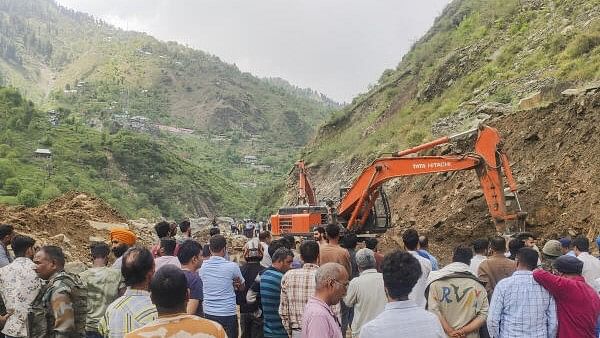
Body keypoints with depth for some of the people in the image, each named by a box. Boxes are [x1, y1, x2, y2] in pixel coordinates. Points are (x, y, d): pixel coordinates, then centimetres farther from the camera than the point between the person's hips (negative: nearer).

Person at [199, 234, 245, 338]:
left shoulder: (203, 266, -1)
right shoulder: (232, 266, -11)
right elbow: (241, 286, 5)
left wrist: (231, 285, 4)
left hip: (208, 313, 4)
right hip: (228, 314, -3)